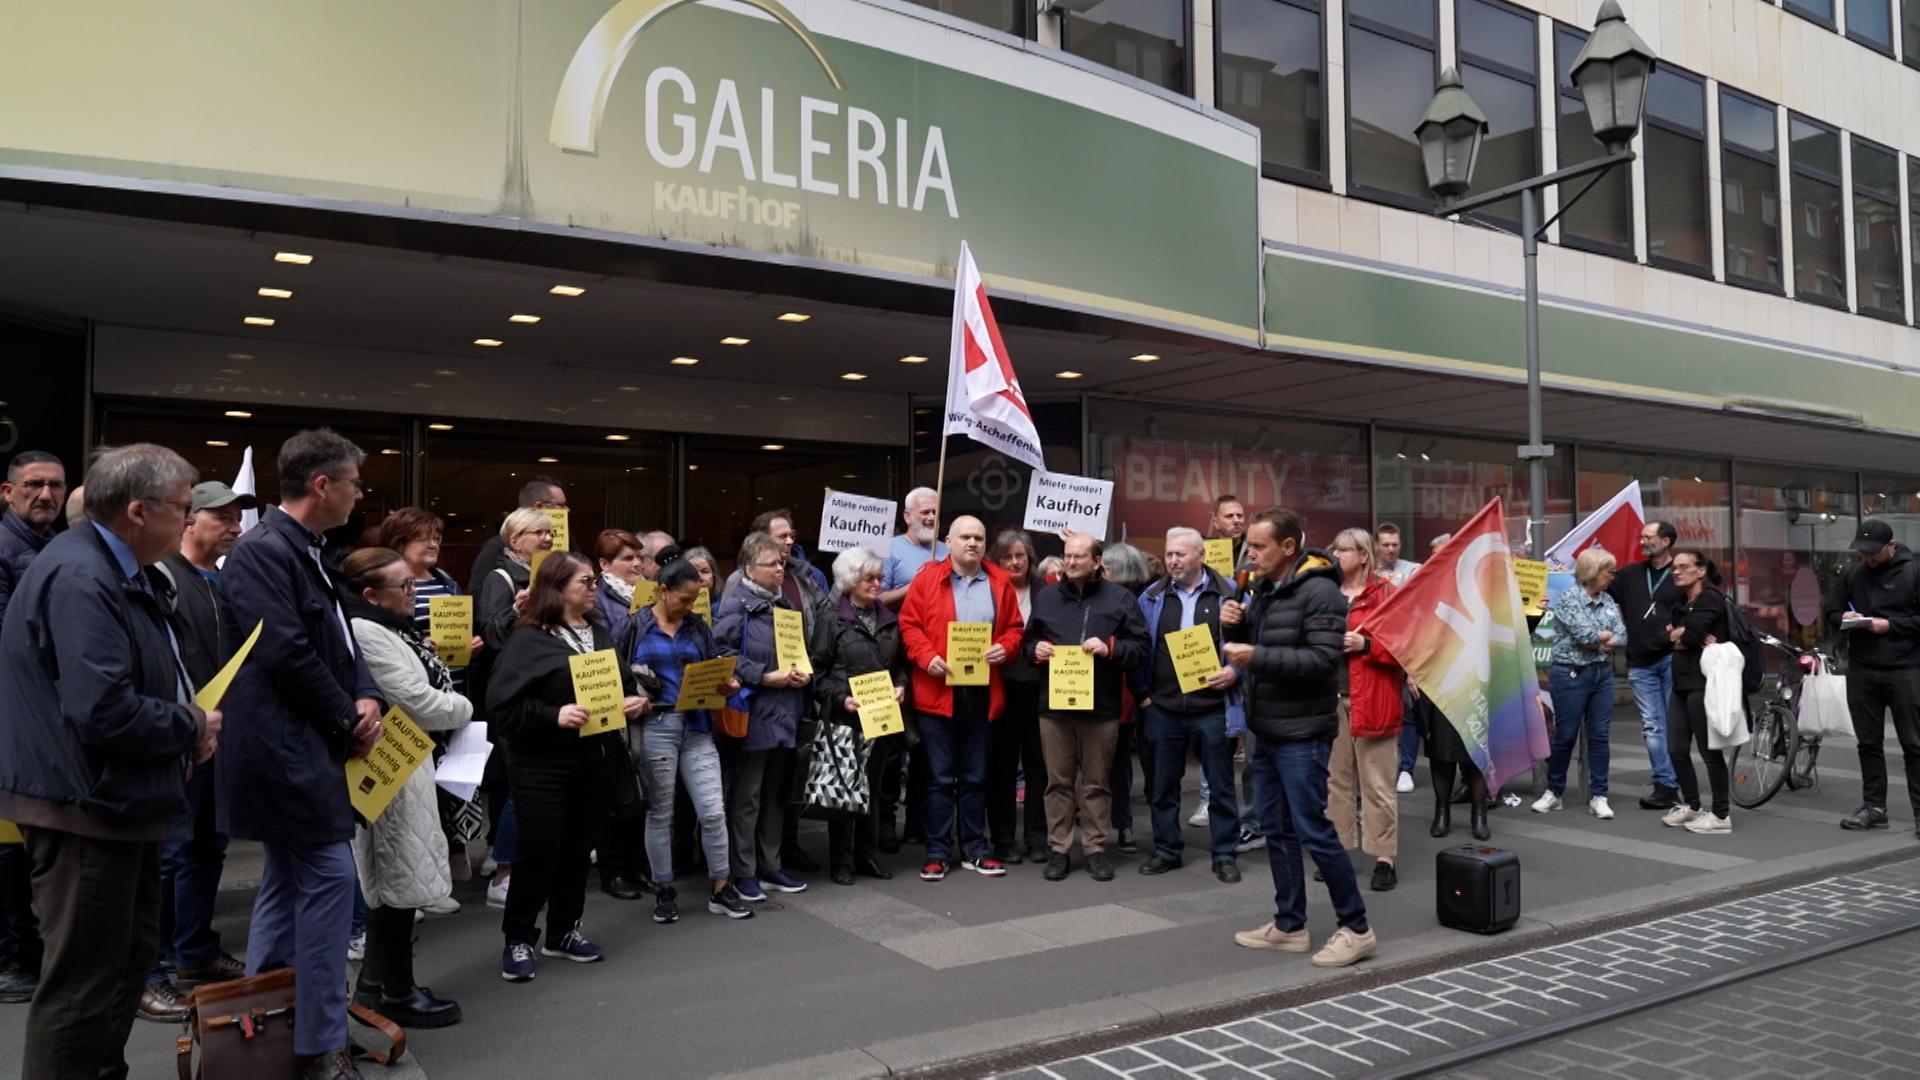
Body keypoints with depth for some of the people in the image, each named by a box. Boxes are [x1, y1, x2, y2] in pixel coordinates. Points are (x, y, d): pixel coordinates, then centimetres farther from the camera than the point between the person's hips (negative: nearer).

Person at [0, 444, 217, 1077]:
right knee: (84, 981, 1)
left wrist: (185, 726, 3)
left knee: (129, 960, 22)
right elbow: (103, 710, -32)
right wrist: (191, 728, -16)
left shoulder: (116, 571, 11)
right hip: (85, 810, -11)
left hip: (118, 802, 11)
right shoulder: (79, 579, -23)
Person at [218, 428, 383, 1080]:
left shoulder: (306, 552, 13)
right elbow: (287, 654, -23)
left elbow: (338, 640, 16)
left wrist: (367, 698, -2)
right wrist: (346, 719, -12)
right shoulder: (262, 551, -17)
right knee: (328, 877, -7)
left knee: (288, 880, 18)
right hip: (285, 745, -11)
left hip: (303, 745, 11)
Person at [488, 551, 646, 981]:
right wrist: (554, 716, -25)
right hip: (542, 764, -6)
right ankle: (518, 940, 13)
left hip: (594, 761, 7)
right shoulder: (529, 639, -9)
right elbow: (502, 702, -15)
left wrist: (635, 701, -2)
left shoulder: (599, 633, 12)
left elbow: (625, 682, 20)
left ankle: (564, 931, 27)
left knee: (578, 848, 13)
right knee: (538, 851, -2)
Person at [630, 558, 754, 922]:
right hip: (655, 726, -3)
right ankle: (664, 891, 21)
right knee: (660, 812, 7)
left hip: (697, 726, 3)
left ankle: (721, 889, 13)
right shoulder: (636, 626, 0)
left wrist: (727, 684, -5)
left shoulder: (697, 628, 10)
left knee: (713, 810, -1)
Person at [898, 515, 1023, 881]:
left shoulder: (1000, 582, 8)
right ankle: (937, 853, 12)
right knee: (940, 778, 4)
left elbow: (1014, 627, 12)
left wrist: (1004, 647, -9)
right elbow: (909, 625, -3)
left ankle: (975, 850, 21)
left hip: (982, 693, 3)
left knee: (975, 777, 12)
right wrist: (926, 657, -17)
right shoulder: (927, 578, -1)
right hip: (938, 693, -3)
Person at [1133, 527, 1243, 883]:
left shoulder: (1229, 594, -1)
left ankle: (1225, 854, 18)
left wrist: (1235, 671, -13)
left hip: (1213, 707, -2)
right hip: (1162, 708, 3)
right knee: (1162, 784, 11)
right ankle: (1166, 850, 25)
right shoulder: (1151, 597, 6)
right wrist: (1142, 692, 4)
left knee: (1220, 785, 6)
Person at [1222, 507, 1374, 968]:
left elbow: (1323, 658, -24)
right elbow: (1252, 645, 20)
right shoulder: (1264, 589, 11)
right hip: (1266, 732, 9)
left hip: (1301, 734, -9)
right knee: (1278, 830, 13)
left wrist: (1257, 657, -26)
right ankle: (1289, 926, 23)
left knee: (1313, 831, -5)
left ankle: (1356, 928, 9)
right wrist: (1234, 626, -1)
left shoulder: (1319, 591, -15)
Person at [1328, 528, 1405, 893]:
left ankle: (1385, 859, 8)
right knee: (1336, 779, 11)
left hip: (1372, 701, -5)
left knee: (1377, 784, 0)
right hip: (1331, 699, 5)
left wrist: (1366, 645, -18)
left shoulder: (1385, 593, -4)